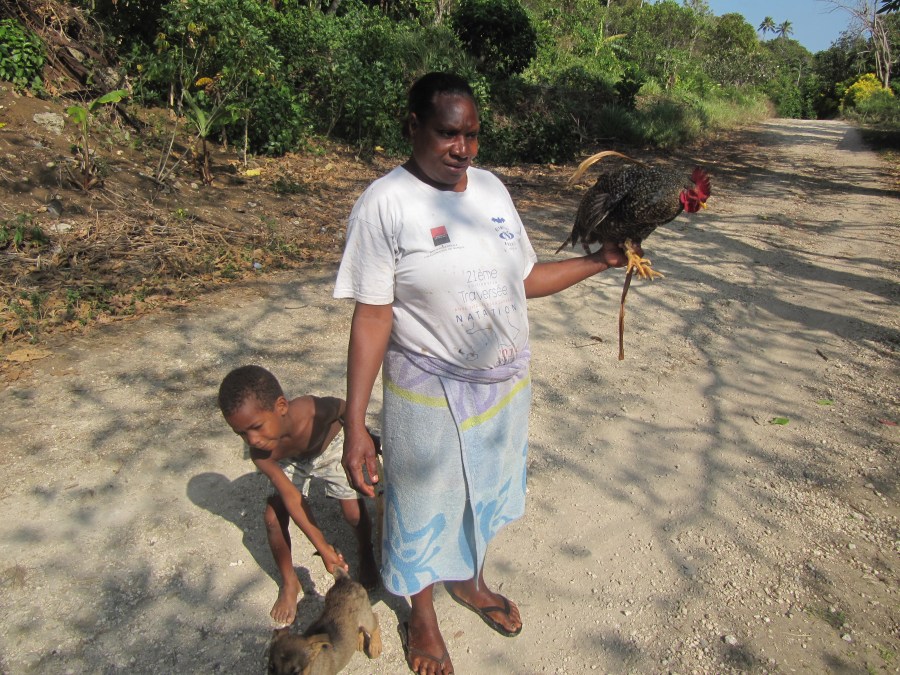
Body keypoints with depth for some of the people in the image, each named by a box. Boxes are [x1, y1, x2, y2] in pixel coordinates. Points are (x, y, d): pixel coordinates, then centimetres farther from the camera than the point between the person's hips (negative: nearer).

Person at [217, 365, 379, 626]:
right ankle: (289, 583, 16)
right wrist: (322, 546, -27)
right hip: (289, 461, 2)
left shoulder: (316, 410, -44)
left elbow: (346, 408, -21)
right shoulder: (260, 454, -33)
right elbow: (291, 498, -26)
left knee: (354, 513, -7)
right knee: (273, 518, -9)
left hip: (331, 448, -2)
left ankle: (366, 556, 25)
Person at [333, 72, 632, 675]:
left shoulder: (492, 187, 2)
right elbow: (372, 316, -18)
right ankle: (423, 616, 45)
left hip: (506, 381, 6)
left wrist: (600, 261, 3)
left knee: (486, 492, 25)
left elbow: (523, 279, 9)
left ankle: (470, 582, 55)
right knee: (427, 506, 15)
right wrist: (355, 424, -21)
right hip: (432, 393, -5)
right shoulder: (386, 203, -17)